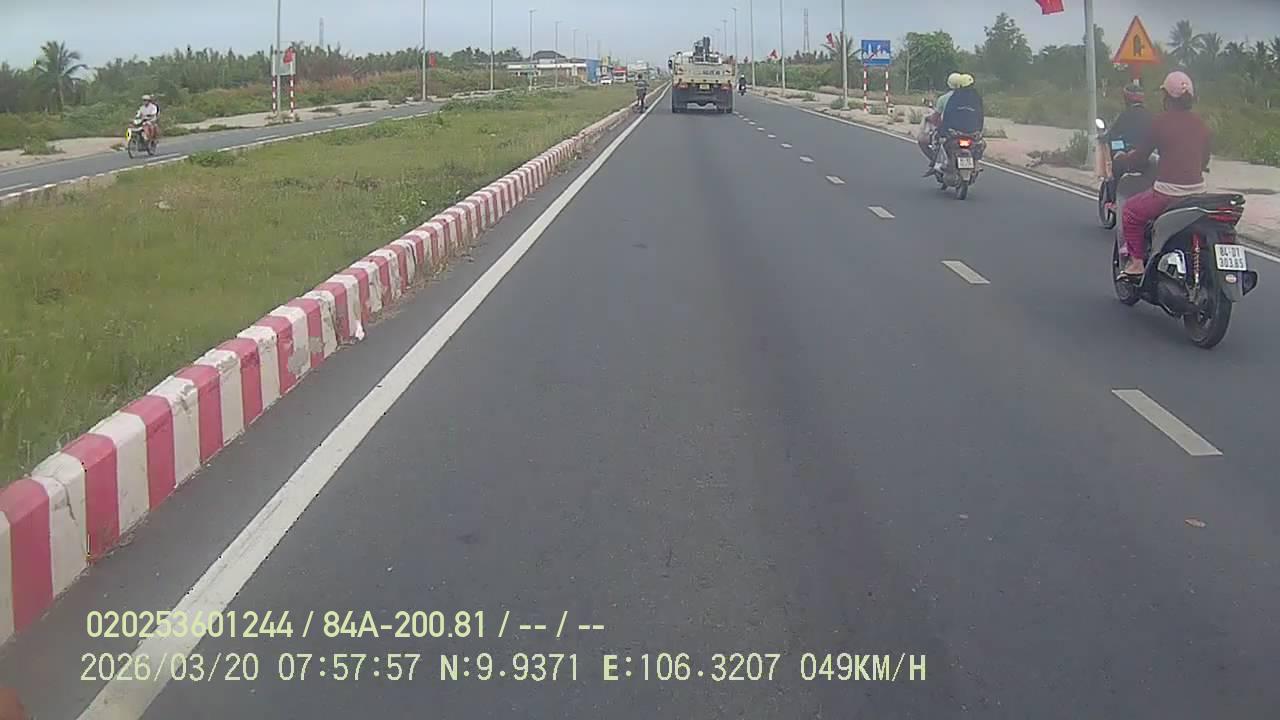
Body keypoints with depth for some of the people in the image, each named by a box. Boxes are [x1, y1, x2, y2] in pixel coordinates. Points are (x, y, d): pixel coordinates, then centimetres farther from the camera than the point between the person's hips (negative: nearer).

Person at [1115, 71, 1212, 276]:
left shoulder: (1161, 121, -7)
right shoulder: (1200, 124, 9)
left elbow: (1141, 155, 0)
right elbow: (1204, 160, 19)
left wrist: (1121, 159, 20)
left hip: (1168, 192, -6)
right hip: (1197, 190, 6)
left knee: (1132, 211, 16)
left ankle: (1137, 261, 8)